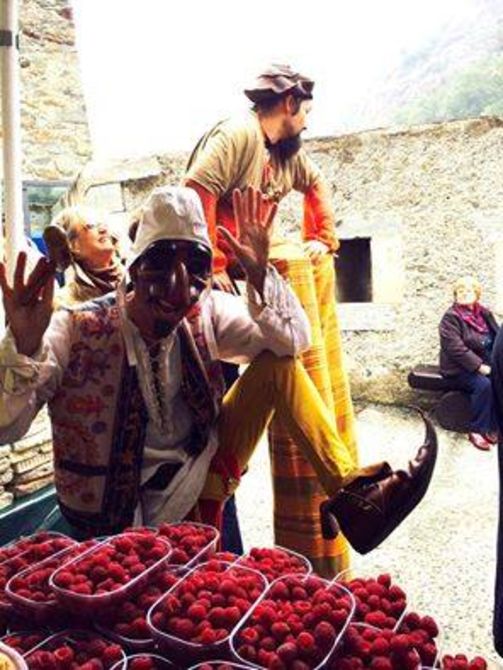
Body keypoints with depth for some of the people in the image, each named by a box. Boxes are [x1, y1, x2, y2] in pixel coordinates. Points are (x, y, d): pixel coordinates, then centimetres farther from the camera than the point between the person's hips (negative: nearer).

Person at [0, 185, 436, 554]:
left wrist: (259, 275, -22)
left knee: (277, 363, -9)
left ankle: (352, 494, -13)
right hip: (126, 519, -3)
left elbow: (293, 341, -7)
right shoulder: (75, 333, -19)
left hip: (199, 480, 4)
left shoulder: (205, 314, -7)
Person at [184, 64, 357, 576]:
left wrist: (323, 239, 21)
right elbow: (195, 194, -25)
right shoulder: (237, 134, -14)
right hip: (232, 259, -9)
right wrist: (213, 268, -26)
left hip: (261, 251, 10)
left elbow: (317, 186, 32)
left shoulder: (288, 151, 15)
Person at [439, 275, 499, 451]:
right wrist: (480, 367, -24)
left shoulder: (484, 313, 11)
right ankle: (477, 430, -17)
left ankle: (492, 427, -10)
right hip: (460, 368, -5)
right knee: (484, 385, -31)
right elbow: (456, 349, -19)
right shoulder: (451, 318, -10)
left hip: (486, 364, 6)